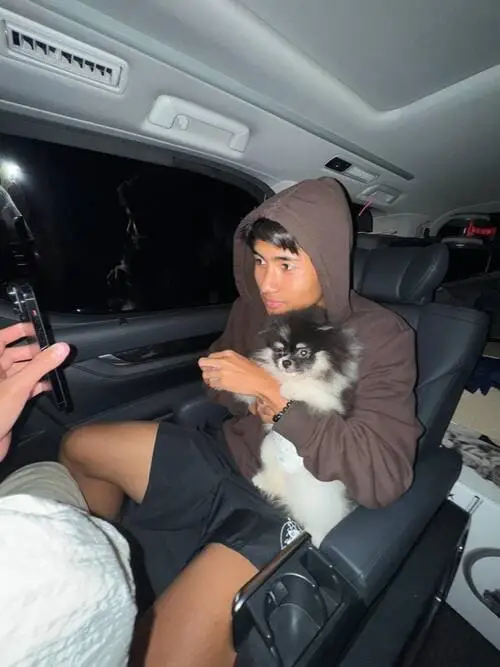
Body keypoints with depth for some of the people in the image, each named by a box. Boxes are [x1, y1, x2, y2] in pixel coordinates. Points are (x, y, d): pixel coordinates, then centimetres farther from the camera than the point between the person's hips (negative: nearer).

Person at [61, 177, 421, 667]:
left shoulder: (383, 338, -14)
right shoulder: (254, 307, -2)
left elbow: (383, 476, -23)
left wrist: (275, 393, -28)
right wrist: (248, 399, -11)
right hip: (226, 456, 5)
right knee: (80, 448, 9)